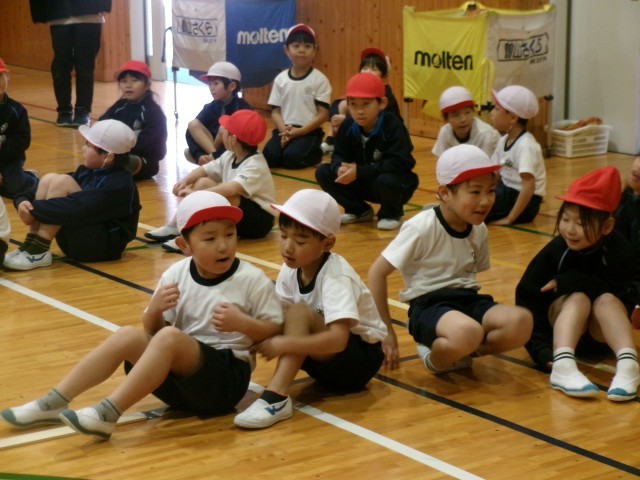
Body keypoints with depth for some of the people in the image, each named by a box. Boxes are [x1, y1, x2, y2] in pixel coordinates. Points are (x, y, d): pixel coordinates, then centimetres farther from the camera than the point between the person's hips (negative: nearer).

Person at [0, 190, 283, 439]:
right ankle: (52, 404, -11)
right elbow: (153, 331, 8)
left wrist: (242, 323, -22)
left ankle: (107, 414, -33)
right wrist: (154, 310, -14)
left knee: (169, 338, -29)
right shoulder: (175, 275, 1)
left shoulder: (252, 280, -9)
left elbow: (277, 330, -4)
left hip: (227, 379, -5)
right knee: (127, 337, -14)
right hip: (180, 373, 5)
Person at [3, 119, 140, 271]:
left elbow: (76, 210, -28)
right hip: (76, 242, 8)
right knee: (49, 179, -5)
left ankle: (38, 252, -20)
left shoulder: (119, 185, -18)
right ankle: (30, 245, -10)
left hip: (103, 245, -8)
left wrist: (34, 209, -26)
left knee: (62, 182, -20)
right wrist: (23, 200, -16)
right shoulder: (86, 172, 10)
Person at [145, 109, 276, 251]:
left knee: (221, 195, -34)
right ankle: (174, 228, -7)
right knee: (202, 182, -2)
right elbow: (204, 169, 4)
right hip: (237, 215, 9)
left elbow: (233, 188, -38)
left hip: (260, 219, -9)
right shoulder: (230, 156, 4)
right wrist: (185, 181, -16)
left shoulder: (255, 165, -22)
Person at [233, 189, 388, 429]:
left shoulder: (336, 276, -26)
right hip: (325, 355, 7)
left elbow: (338, 339, -37)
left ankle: (276, 398, -37)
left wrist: (282, 344, -38)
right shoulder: (290, 271, -5)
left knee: (299, 313, -30)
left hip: (362, 357, -7)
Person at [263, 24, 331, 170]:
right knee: (269, 156, -23)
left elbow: (323, 115, -6)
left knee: (291, 158, -27)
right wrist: (284, 130, -14)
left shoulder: (319, 79, -4)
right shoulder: (281, 79, 7)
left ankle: (315, 153, 4)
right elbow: (275, 111, 7)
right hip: (284, 130, 3)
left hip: (309, 131, -3)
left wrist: (299, 131, -16)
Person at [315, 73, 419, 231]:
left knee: (385, 181, -40)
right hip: (362, 183, 6)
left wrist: (359, 171, -36)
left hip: (396, 181, -5)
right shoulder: (348, 126, -8)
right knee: (323, 172, -9)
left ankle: (391, 213, -4)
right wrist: (340, 168, -32)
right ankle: (359, 210, 8)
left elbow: (398, 163, -33)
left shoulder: (393, 126, -25)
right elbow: (338, 156, -5)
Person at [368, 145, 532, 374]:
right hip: (429, 306, -6)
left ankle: (459, 352, -5)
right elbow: (377, 272, -10)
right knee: (468, 332, -39)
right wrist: (385, 328, -8)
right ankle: (435, 357, -6)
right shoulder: (422, 228, -14)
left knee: (521, 322, -24)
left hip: (467, 300, 6)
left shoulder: (479, 230, 4)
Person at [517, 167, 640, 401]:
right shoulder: (554, 251, -16)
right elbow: (528, 298, -19)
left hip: (602, 334, 0)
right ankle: (562, 366, -49)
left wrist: (567, 282, -23)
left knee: (606, 299, -28)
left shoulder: (621, 253, -17)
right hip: (560, 324, 0)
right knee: (578, 298, -28)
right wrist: (541, 351, -32)